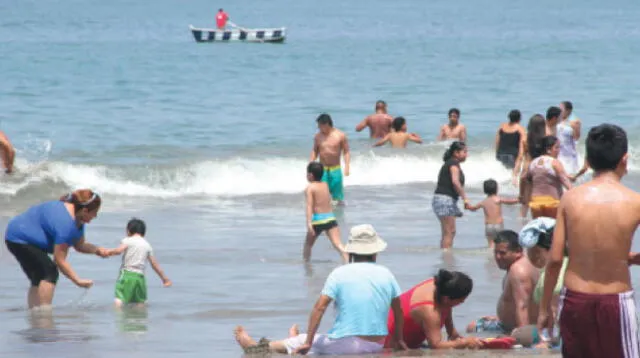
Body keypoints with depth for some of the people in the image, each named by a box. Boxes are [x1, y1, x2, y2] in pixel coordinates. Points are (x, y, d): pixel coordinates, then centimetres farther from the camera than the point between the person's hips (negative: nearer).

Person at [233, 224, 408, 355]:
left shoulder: (339, 274, -7)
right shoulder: (386, 274, 4)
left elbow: (319, 307, -11)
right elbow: (398, 310, 12)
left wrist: (308, 342, -5)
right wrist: (399, 340, 26)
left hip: (346, 344, -4)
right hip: (377, 346, 4)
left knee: (300, 343, 19)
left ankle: (255, 347, 33)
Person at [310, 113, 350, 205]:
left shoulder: (340, 136, -5)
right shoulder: (318, 136, 3)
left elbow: (346, 152, -1)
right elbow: (315, 151, 14)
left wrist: (347, 166, -11)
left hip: (335, 169, -2)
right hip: (322, 169, 2)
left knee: (338, 195, 3)